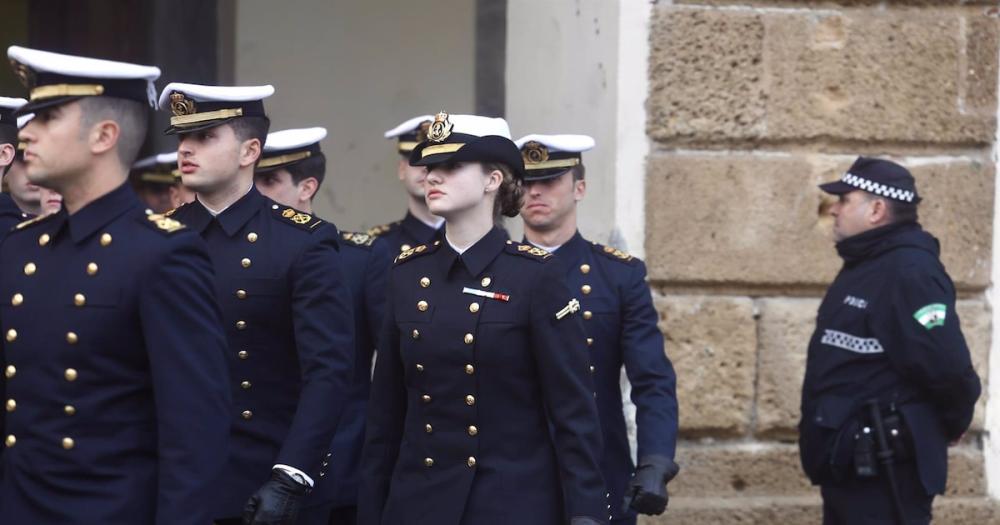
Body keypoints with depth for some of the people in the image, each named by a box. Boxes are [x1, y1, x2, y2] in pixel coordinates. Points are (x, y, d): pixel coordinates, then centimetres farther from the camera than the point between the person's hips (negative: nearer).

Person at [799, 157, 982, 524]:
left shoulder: (909, 272, -17)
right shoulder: (864, 267, 16)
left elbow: (946, 368, -23)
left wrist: (947, 426, -6)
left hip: (884, 474, -11)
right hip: (848, 467, 11)